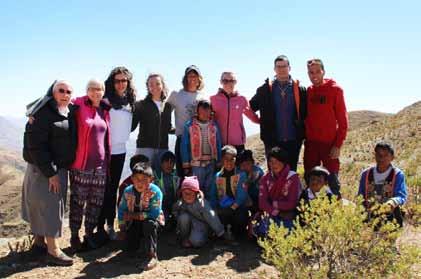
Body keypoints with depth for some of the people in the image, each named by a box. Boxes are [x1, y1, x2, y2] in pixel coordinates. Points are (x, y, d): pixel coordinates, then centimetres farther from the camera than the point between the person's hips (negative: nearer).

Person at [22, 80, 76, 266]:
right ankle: (53, 251, 1)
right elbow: (35, 146, -19)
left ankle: (39, 242, 28)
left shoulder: (70, 112, 6)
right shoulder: (43, 113, -15)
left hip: (60, 168, 7)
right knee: (50, 206, -5)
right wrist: (50, 173, -20)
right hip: (43, 169, -7)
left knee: (42, 206, 16)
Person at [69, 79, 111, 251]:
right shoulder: (78, 106, -4)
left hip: (100, 164, 4)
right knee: (78, 202, 3)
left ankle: (89, 234, 22)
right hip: (81, 164, -4)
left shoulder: (105, 111, 10)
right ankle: (74, 236, 18)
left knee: (96, 202, 9)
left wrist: (107, 162, 16)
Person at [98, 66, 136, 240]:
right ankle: (100, 226, 12)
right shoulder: (106, 100, -11)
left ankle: (110, 225, 23)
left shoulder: (130, 101, 9)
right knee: (103, 189, 1)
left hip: (120, 150, 6)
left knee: (113, 188, 13)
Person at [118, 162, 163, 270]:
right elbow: (122, 210, -1)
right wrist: (122, 229, 0)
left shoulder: (155, 191, -28)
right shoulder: (128, 191, -13)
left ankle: (152, 256, -25)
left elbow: (154, 214, -31)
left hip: (151, 220, -4)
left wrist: (134, 215, -27)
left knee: (149, 223, -39)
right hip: (134, 222, 4)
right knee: (131, 250, -3)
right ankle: (137, 238, 34)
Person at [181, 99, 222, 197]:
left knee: (209, 190, 11)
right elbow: (184, 146, -1)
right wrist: (186, 165, -3)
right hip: (196, 164, -2)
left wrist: (219, 163, 5)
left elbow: (218, 145, 8)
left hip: (212, 164, 2)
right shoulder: (189, 126, -2)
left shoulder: (214, 126, 5)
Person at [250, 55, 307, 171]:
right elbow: (250, 107, 11)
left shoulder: (300, 89, 1)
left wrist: (302, 133, 0)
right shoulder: (265, 89, 3)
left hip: (293, 140, 0)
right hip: (272, 140, 0)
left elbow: (306, 112, 4)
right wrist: (260, 120, 5)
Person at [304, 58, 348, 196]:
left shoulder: (335, 89, -4)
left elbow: (342, 119, -7)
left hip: (329, 143, -4)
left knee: (332, 180, 0)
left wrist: (338, 144, -11)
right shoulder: (308, 91, 9)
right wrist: (305, 137, 5)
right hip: (311, 143, 4)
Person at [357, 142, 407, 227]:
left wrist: (394, 201, -31)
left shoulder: (397, 174, -3)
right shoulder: (366, 174, 8)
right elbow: (360, 196, 13)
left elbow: (402, 196, -10)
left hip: (390, 217, -2)